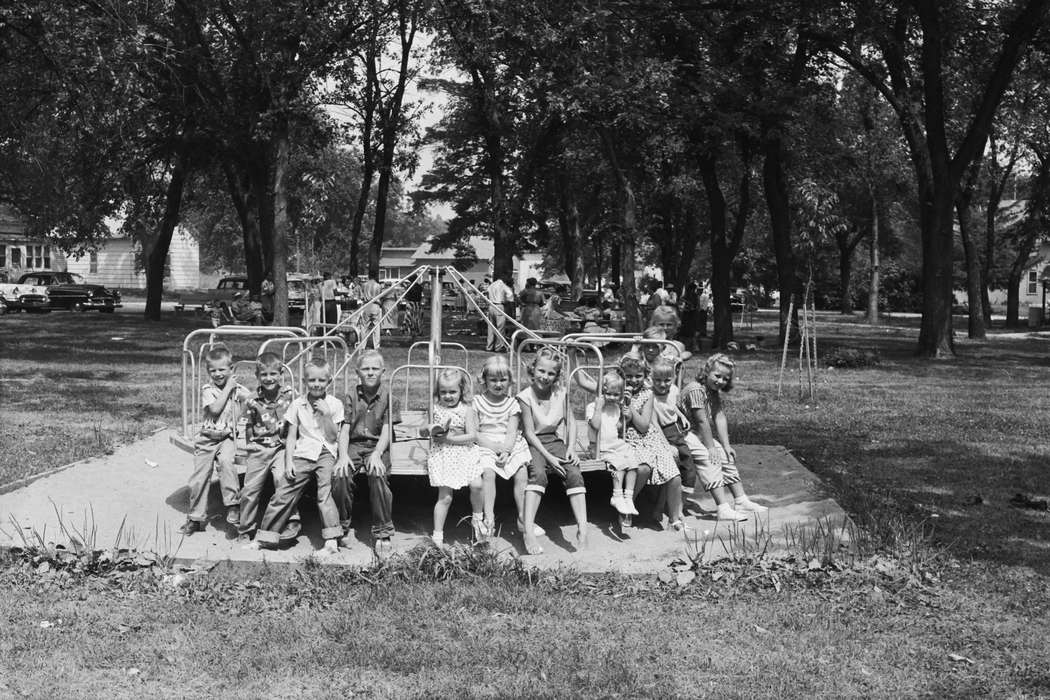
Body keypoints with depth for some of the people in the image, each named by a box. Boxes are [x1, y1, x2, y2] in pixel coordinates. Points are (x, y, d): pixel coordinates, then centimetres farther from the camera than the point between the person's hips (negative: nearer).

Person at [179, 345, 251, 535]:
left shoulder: (238, 389, 3)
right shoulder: (207, 390, -4)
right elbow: (215, 409, -20)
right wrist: (228, 388, -17)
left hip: (227, 437, -1)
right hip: (206, 438, 1)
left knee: (225, 461, -32)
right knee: (199, 477, 3)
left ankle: (233, 506, -25)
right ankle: (195, 518, 19)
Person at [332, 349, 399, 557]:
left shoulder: (387, 396, 4)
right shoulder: (352, 396, 8)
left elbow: (386, 430, -2)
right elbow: (345, 428, 2)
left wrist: (377, 454, -18)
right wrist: (343, 455, -13)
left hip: (377, 446, -2)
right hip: (354, 444, 2)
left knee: (378, 476, -31)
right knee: (340, 476, -26)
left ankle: (382, 533, -19)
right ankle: (344, 527, -3)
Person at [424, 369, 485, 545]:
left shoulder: (466, 409, -2)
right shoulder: (435, 409, 2)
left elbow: (472, 436, -9)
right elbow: (422, 433, 8)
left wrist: (449, 439, -15)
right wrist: (429, 429, -15)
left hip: (464, 453, 0)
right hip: (442, 456, 0)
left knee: (476, 485, -18)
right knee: (445, 497, -4)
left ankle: (477, 519, 9)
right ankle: (438, 535, 7)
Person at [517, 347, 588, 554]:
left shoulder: (560, 393, 4)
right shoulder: (526, 396, -9)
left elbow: (570, 421, 8)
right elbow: (529, 432, -10)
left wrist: (571, 448, -7)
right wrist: (549, 457, -18)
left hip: (556, 441, 4)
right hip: (534, 444, -4)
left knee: (574, 472, -24)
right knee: (538, 473, -34)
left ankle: (582, 528, -30)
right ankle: (528, 530, -41)